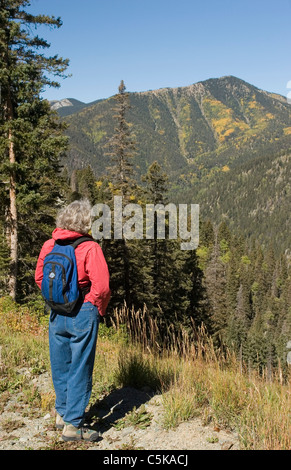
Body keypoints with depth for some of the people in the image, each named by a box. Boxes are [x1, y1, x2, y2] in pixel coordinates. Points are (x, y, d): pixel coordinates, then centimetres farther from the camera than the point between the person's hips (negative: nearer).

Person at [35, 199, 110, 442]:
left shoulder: (49, 246, 1)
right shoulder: (90, 248, -15)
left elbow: (40, 278, 11)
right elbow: (102, 286, -17)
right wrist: (99, 310, 0)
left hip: (57, 313, 6)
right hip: (83, 313, -6)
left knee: (60, 365, 18)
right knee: (80, 369, 4)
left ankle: (63, 413, 35)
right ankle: (73, 425, 10)